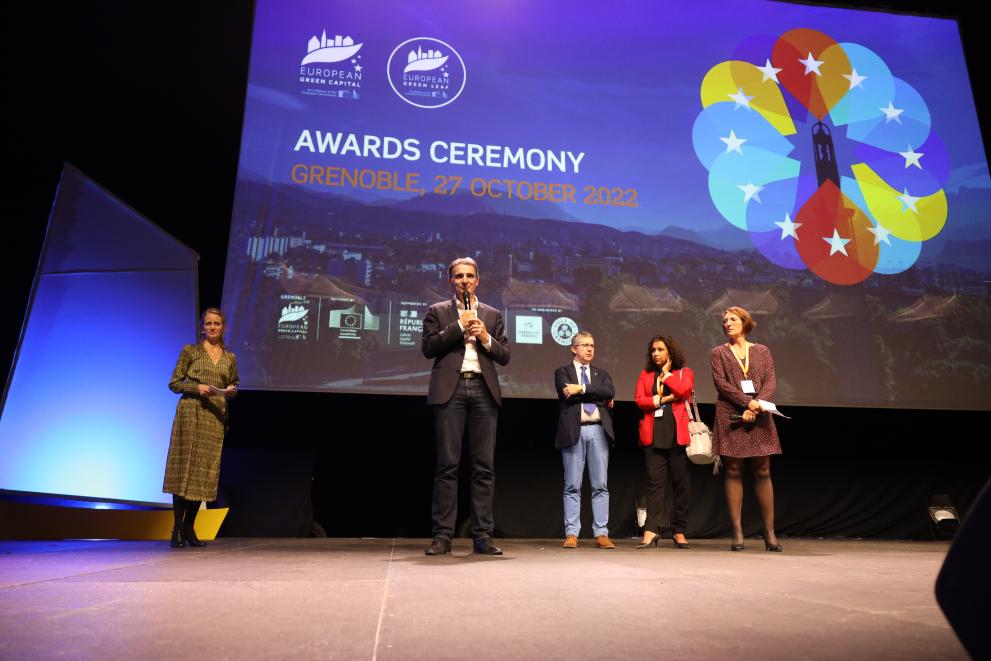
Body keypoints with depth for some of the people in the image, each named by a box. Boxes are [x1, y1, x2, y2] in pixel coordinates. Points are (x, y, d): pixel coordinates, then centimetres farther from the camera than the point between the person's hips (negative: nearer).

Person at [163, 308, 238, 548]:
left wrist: (232, 392, -1)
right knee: (184, 468, -5)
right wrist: (196, 387, -14)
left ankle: (189, 528, 13)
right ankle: (177, 529, 2)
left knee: (205, 471, 3)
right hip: (190, 412, -3)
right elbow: (174, 383, 2)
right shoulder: (190, 350, 4)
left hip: (216, 417, 4)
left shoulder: (230, 358, 14)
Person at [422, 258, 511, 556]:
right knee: (447, 465, -3)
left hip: (484, 391, 2)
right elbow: (428, 348, -1)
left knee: (484, 466, 0)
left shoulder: (492, 314, 19)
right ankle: (443, 535, 2)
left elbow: (504, 355, 14)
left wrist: (486, 338, -4)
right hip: (450, 390, -2)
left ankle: (483, 536, 5)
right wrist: (459, 325, -5)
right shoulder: (437, 311, 13)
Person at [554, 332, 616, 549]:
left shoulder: (602, 374, 19)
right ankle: (571, 534, 4)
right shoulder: (562, 372, 10)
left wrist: (581, 389, -10)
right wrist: (598, 396, -3)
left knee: (600, 486, 3)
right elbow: (568, 395, -9)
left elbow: (610, 392, -2)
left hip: (598, 431, 3)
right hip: (573, 431, -3)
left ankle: (601, 534, 6)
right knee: (572, 486, 0)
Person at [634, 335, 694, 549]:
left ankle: (679, 532, 9)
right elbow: (639, 400, 3)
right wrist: (662, 400, -7)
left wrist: (666, 373, 3)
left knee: (680, 482, 1)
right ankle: (651, 530, -8)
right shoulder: (646, 374, 17)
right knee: (655, 481, -5)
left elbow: (683, 390, -9)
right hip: (653, 433, 1)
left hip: (677, 433, -1)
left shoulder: (684, 372, 12)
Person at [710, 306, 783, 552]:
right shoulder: (718, 353, 9)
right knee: (733, 472, -1)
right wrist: (747, 402, -14)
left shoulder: (762, 351, 14)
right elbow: (721, 383, -3)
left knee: (763, 472, 2)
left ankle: (769, 531, 8)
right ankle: (737, 531, 4)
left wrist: (757, 406, -12)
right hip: (731, 417, -1)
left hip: (759, 417, 1)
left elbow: (770, 382, 4)